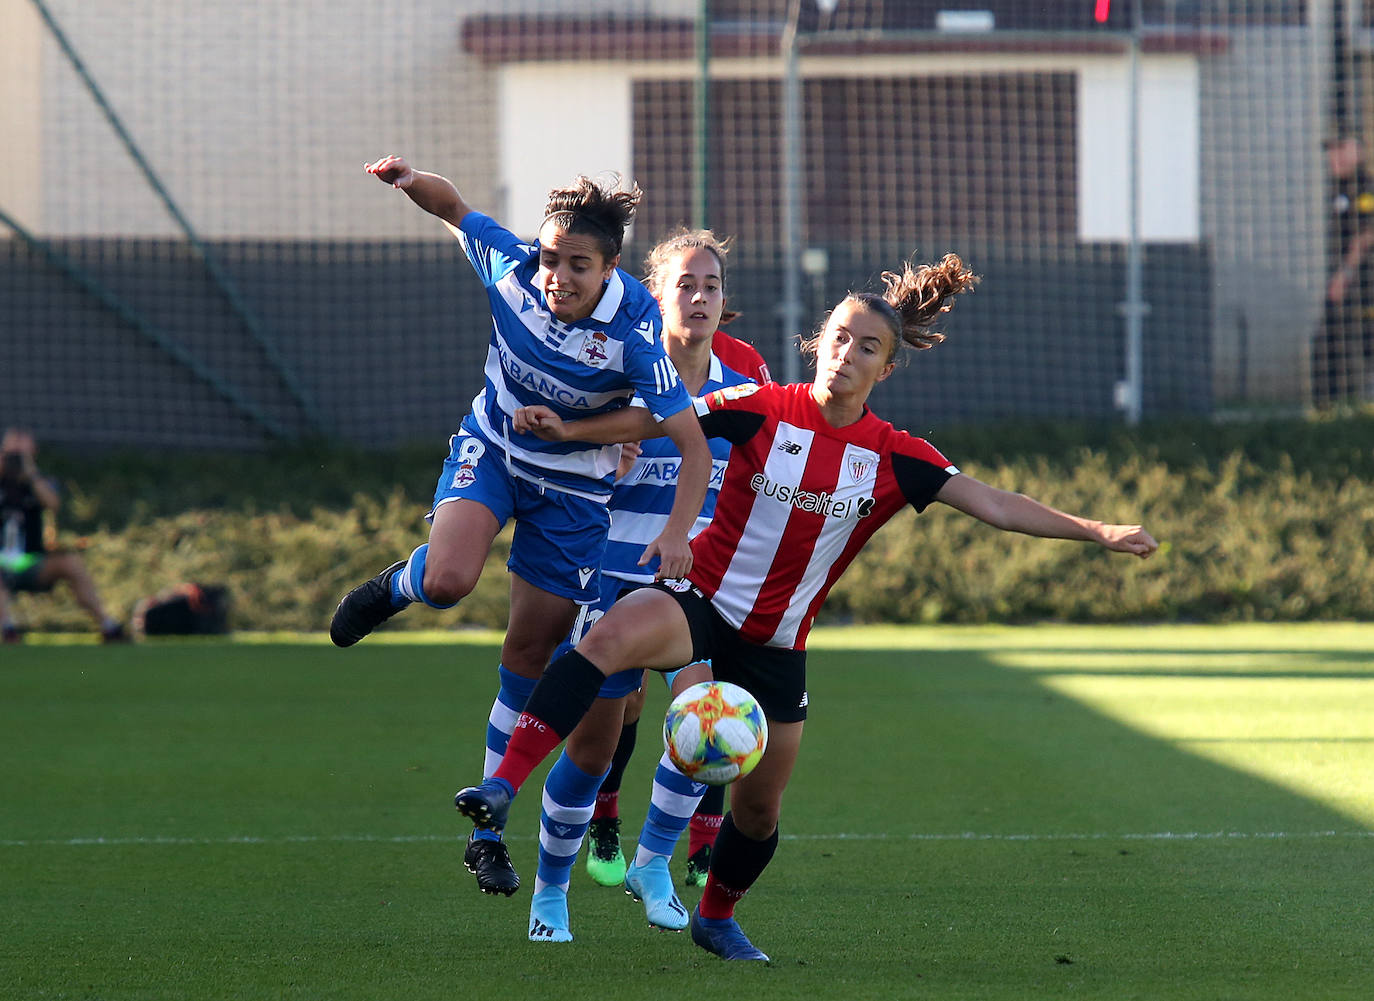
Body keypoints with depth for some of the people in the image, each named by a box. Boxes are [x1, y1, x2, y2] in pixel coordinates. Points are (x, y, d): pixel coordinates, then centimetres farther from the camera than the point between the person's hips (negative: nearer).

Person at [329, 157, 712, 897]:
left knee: (531, 652, 5)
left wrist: (678, 529, -43)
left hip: (573, 481, -1)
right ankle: (398, 586, 11)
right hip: (491, 446, 1)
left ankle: (488, 828, 17)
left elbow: (692, 444, -28)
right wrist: (412, 181, -21)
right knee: (448, 579, -29)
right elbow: (452, 207, 0)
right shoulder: (510, 266, -21)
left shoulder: (634, 333, -29)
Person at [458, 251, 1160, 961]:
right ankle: (503, 785, -43)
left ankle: (717, 918, 41)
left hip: (777, 644, 3)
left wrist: (1097, 531, -8)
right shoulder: (763, 410, -6)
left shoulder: (893, 459, -1)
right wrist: (568, 429, -15)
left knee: (759, 809, 11)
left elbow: (996, 507, -2)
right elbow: (656, 422, -3)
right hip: (701, 600, -3)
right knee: (610, 638, -36)